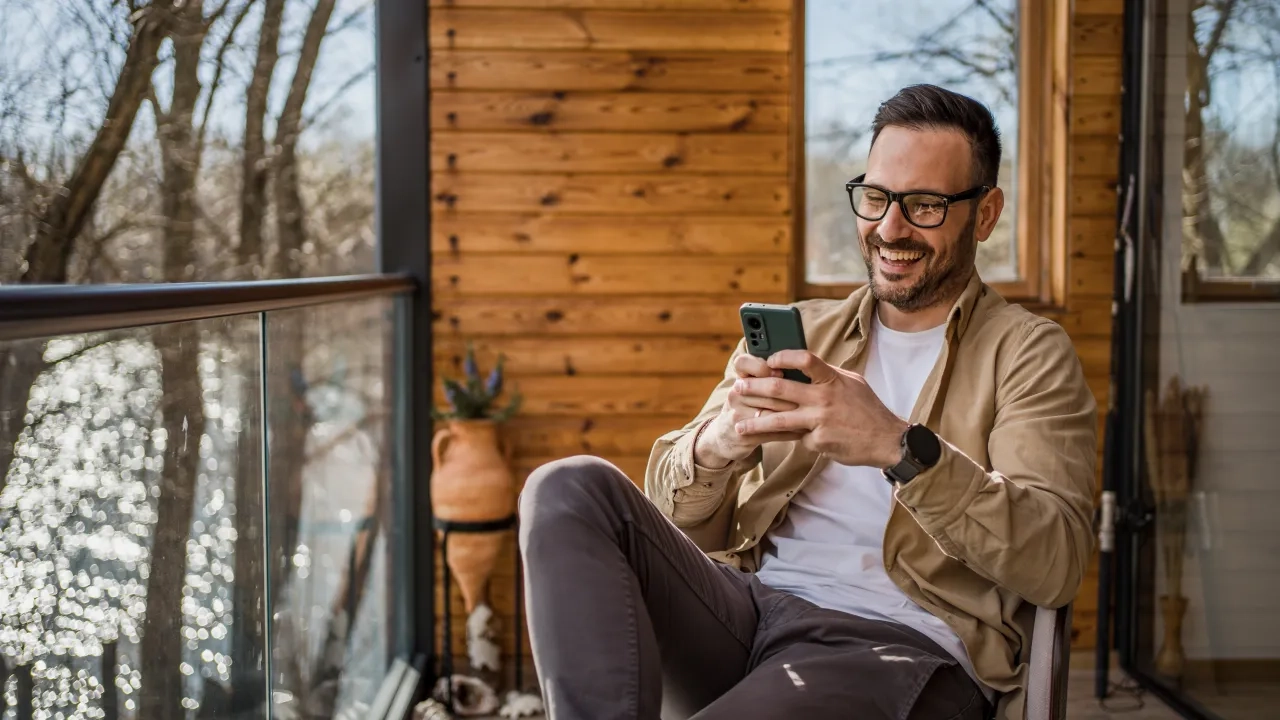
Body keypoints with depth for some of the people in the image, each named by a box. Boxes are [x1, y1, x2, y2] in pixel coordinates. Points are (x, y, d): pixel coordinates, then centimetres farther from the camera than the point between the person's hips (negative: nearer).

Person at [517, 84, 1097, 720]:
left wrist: (900, 447, -23)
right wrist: (714, 445, -12)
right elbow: (678, 518, 14)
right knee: (570, 488, -19)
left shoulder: (1027, 352, 7)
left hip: (901, 643, -6)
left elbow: (1056, 563, -10)